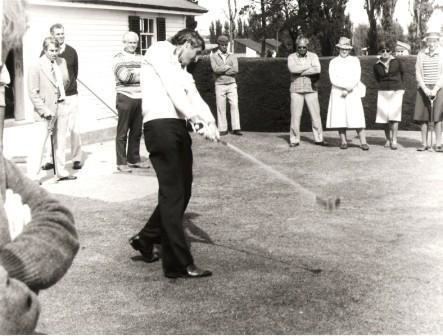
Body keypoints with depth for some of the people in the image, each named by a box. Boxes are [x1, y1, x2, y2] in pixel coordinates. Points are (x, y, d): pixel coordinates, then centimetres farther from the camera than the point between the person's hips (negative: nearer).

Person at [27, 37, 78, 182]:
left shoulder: (62, 62, 7)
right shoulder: (36, 67, -11)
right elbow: (33, 93, -13)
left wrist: (62, 96, 13)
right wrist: (45, 110, -17)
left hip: (61, 108, 6)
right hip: (45, 111, -6)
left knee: (60, 143, 14)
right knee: (39, 144, -6)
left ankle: (61, 172, 24)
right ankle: (32, 176, -1)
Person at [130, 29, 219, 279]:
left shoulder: (181, 70, 26)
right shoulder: (160, 51, 1)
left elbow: (194, 96, 12)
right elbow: (175, 91, -11)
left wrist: (210, 122, -7)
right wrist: (200, 121, -16)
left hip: (178, 127, 9)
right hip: (161, 126, -9)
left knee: (183, 191, 12)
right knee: (172, 194, -9)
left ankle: (147, 239, 29)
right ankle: (179, 264, -8)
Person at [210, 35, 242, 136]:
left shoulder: (232, 56, 8)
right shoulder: (213, 56, 5)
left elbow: (235, 70, -7)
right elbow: (215, 69, -13)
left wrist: (221, 70, -9)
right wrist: (228, 67, -7)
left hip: (231, 84, 1)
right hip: (220, 85, -1)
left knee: (234, 105, -7)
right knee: (221, 107, -1)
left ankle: (236, 128, -7)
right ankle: (223, 129, 2)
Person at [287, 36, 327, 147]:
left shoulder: (313, 56, 5)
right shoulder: (291, 57, 5)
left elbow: (317, 70, -13)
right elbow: (292, 68, -17)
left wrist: (300, 72, -13)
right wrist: (309, 66, -12)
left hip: (311, 89, 1)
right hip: (296, 90, -1)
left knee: (315, 114, 1)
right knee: (295, 115, -2)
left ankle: (318, 138, 8)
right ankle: (294, 140, 4)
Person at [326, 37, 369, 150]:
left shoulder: (355, 61, 8)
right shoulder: (333, 62, 8)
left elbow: (356, 78, 0)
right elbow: (333, 79, -4)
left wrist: (347, 90, -12)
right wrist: (346, 86, -15)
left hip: (353, 93, -1)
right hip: (338, 93, 1)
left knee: (357, 117, -8)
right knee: (340, 117, -4)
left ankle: (363, 142, -9)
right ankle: (343, 141, 4)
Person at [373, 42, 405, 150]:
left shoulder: (397, 62, -3)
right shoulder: (377, 65, 0)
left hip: (396, 91, -2)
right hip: (383, 92, 2)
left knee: (394, 115, -12)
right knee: (385, 116, 0)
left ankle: (394, 141, -12)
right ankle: (388, 139, 11)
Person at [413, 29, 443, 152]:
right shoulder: (421, 55, 5)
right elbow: (418, 73, 2)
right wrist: (425, 89, -11)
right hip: (423, 88, 2)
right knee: (422, 116, 0)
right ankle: (424, 144, 6)